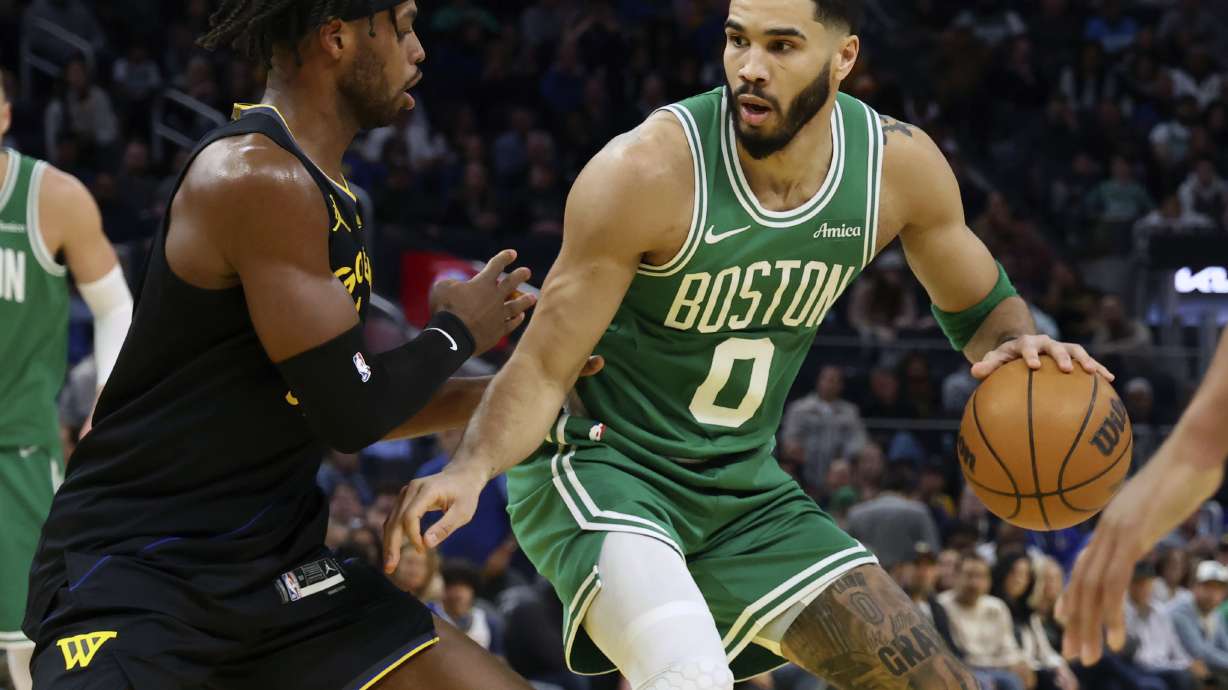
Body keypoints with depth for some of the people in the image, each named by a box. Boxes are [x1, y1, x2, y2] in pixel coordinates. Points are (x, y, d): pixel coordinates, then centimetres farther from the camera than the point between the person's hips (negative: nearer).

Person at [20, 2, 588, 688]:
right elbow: (349, 415, -19)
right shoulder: (256, 179, -18)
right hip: (129, 572, -9)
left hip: (275, 567, 9)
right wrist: (456, 333, -2)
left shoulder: (327, 194, 13)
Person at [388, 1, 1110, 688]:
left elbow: (982, 305, 9)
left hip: (745, 484, 6)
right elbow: (542, 371, -19)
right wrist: (473, 467, -38)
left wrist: (1016, 343, -15)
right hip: (600, 464, -6)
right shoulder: (648, 171, -24)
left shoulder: (900, 164, -9)